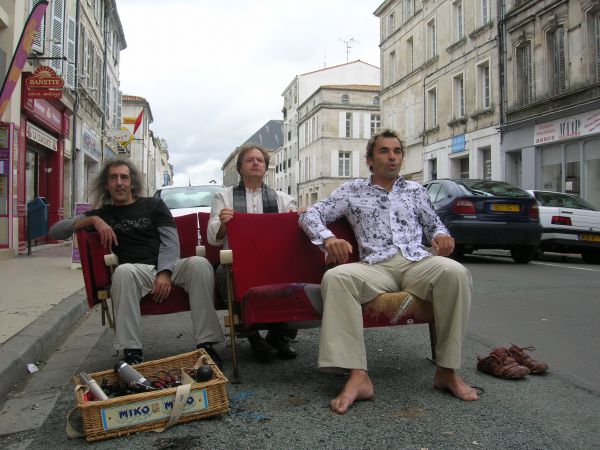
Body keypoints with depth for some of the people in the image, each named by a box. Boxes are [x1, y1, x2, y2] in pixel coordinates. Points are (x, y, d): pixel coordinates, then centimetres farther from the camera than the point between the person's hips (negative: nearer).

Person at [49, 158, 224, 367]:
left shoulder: (154, 205, 19)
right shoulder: (103, 214, 20)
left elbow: (170, 241, 6)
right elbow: (55, 231, 13)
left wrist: (165, 272, -14)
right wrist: (92, 220, -4)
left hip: (168, 266, 1)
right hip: (137, 270, 0)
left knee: (199, 263, -31)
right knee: (123, 271, -37)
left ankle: (205, 344, -33)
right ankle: (132, 352, -36)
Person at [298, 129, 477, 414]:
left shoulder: (414, 190, 26)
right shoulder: (352, 191, 19)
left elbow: (433, 224, 30)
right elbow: (309, 215, 13)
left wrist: (441, 235, 4)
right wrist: (328, 238, -9)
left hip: (417, 262, 1)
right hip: (375, 267, -1)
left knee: (455, 272, -33)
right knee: (335, 277, -34)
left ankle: (446, 371, -21)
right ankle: (358, 376, -35)